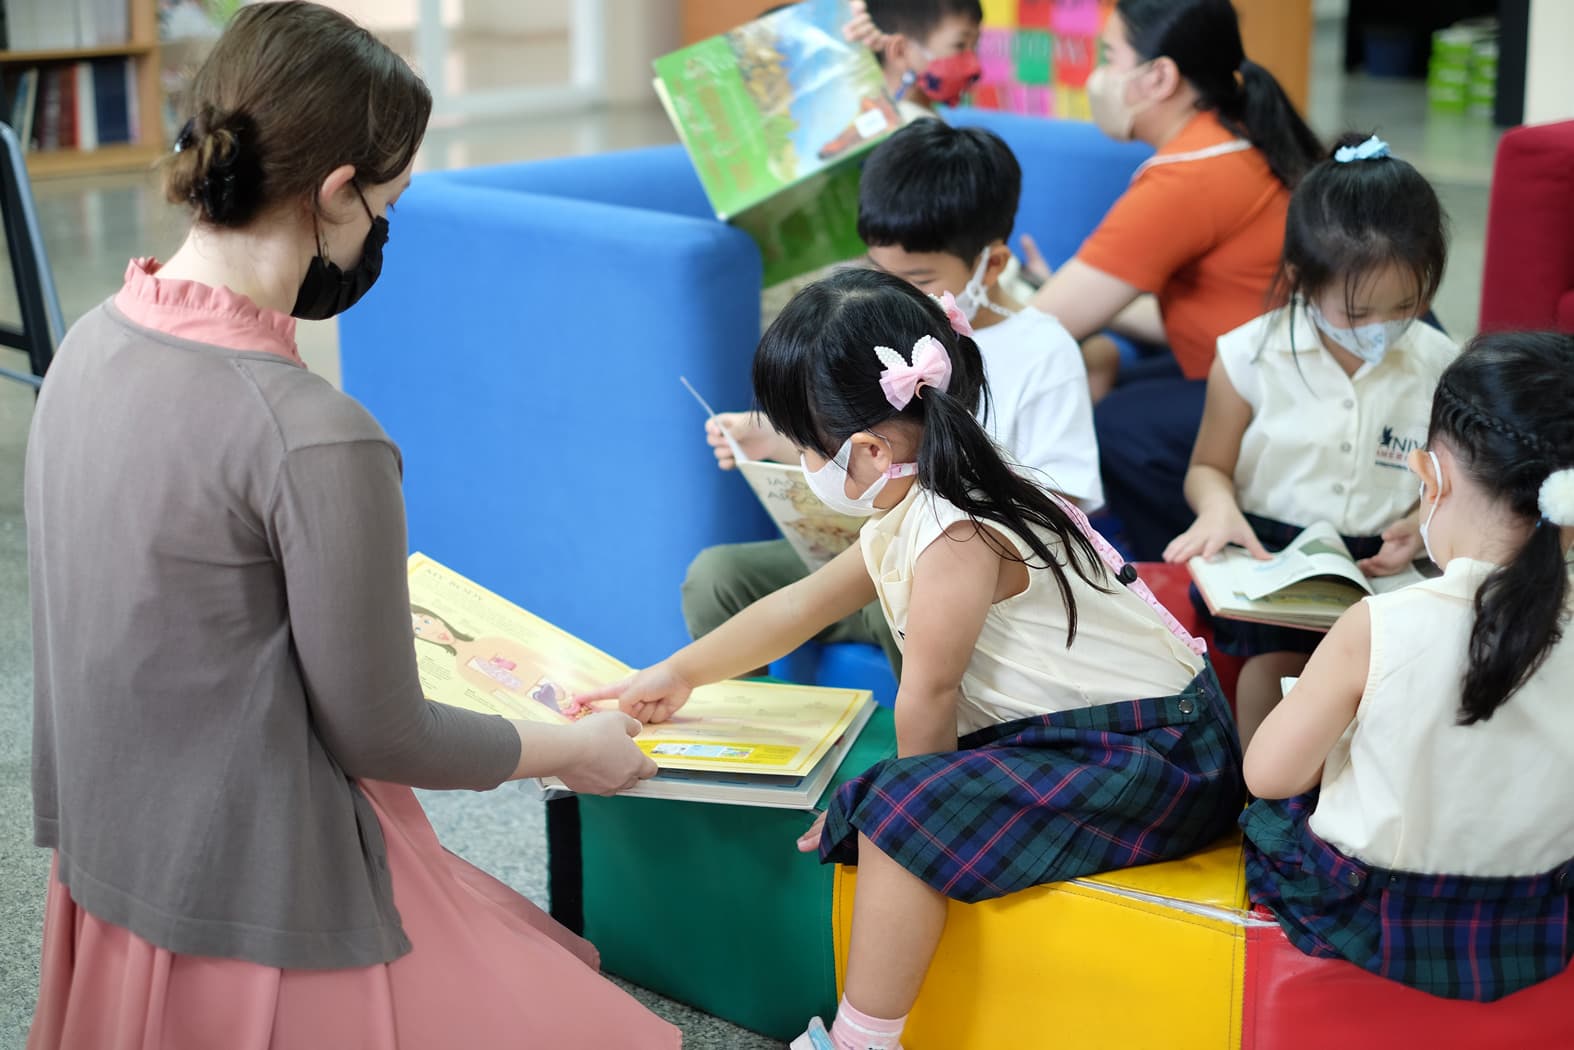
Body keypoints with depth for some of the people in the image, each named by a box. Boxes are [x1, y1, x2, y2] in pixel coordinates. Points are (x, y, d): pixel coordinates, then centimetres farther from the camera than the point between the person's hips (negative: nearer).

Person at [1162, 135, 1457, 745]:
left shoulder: (1439, 368, 0)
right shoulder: (1250, 357, -3)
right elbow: (1209, 468, 9)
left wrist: (1422, 526, -11)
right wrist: (1218, 506, -15)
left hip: (1381, 562, 2)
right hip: (1266, 553, -1)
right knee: (1279, 650, -30)